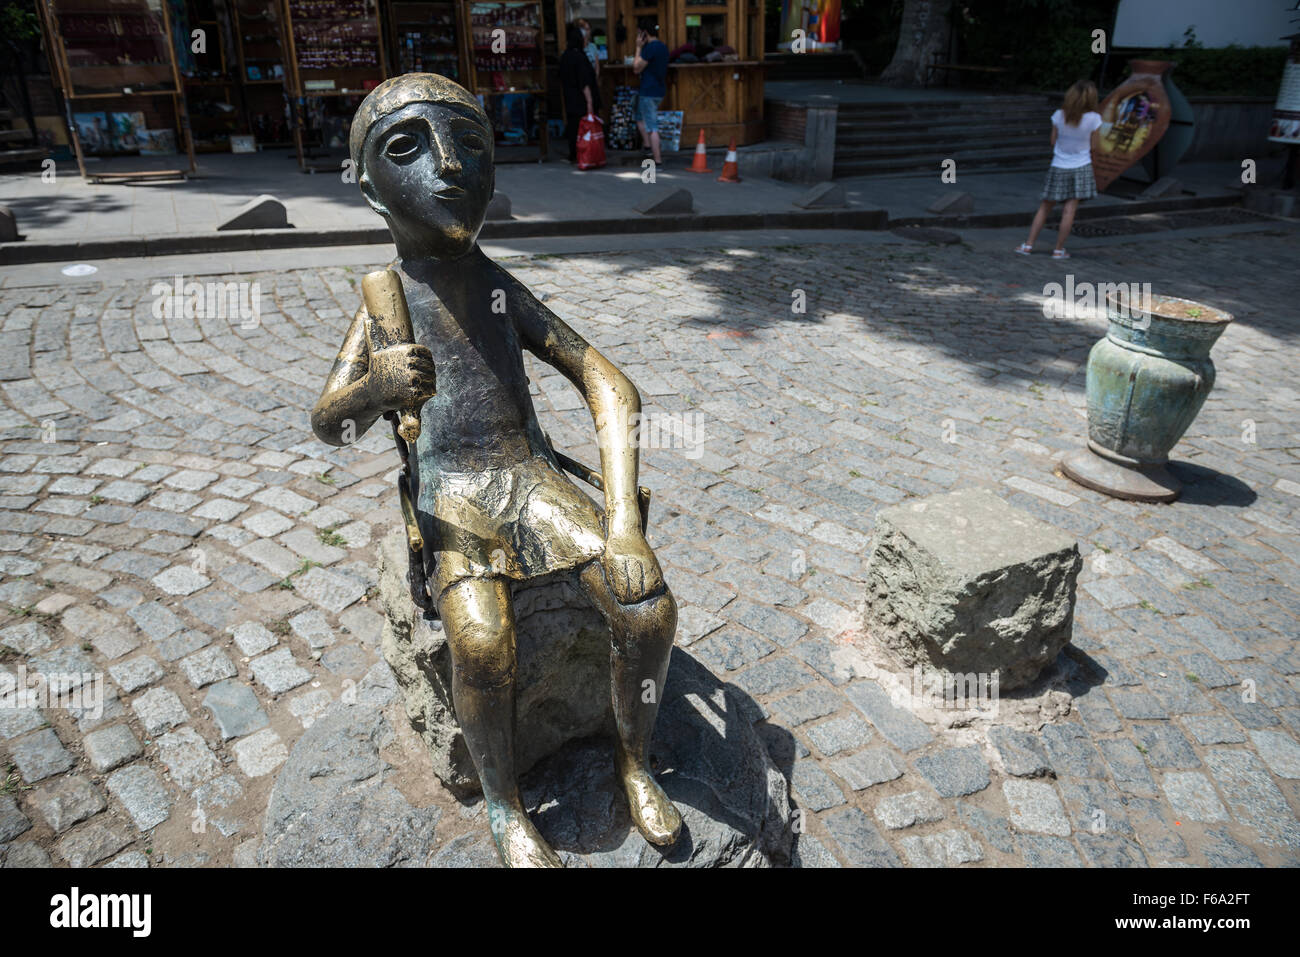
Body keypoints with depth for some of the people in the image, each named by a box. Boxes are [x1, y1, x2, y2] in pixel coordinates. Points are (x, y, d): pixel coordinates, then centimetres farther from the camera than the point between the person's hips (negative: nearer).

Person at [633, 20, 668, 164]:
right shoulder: (662, 47, 13)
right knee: (640, 117, 26)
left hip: (648, 92, -10)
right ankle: (647, 146, 24)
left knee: (651, 127, -6)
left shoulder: (650, 47, -17)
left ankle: (657, 161, -6)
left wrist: (638, 47, -6)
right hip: (659, 89, 10)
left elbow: (636, 68, -13)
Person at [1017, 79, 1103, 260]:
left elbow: (1053, 141, 0)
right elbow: (1093, 145, -2)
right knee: (1070, 209, 1)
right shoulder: (1093, 118, -10)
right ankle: (1059, 249, 4)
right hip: (1081, 167, -1)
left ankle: (1028, 245, 10)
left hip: (1059, 168, 1)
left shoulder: (1059, 116, -7)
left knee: (1044, 207, 10)